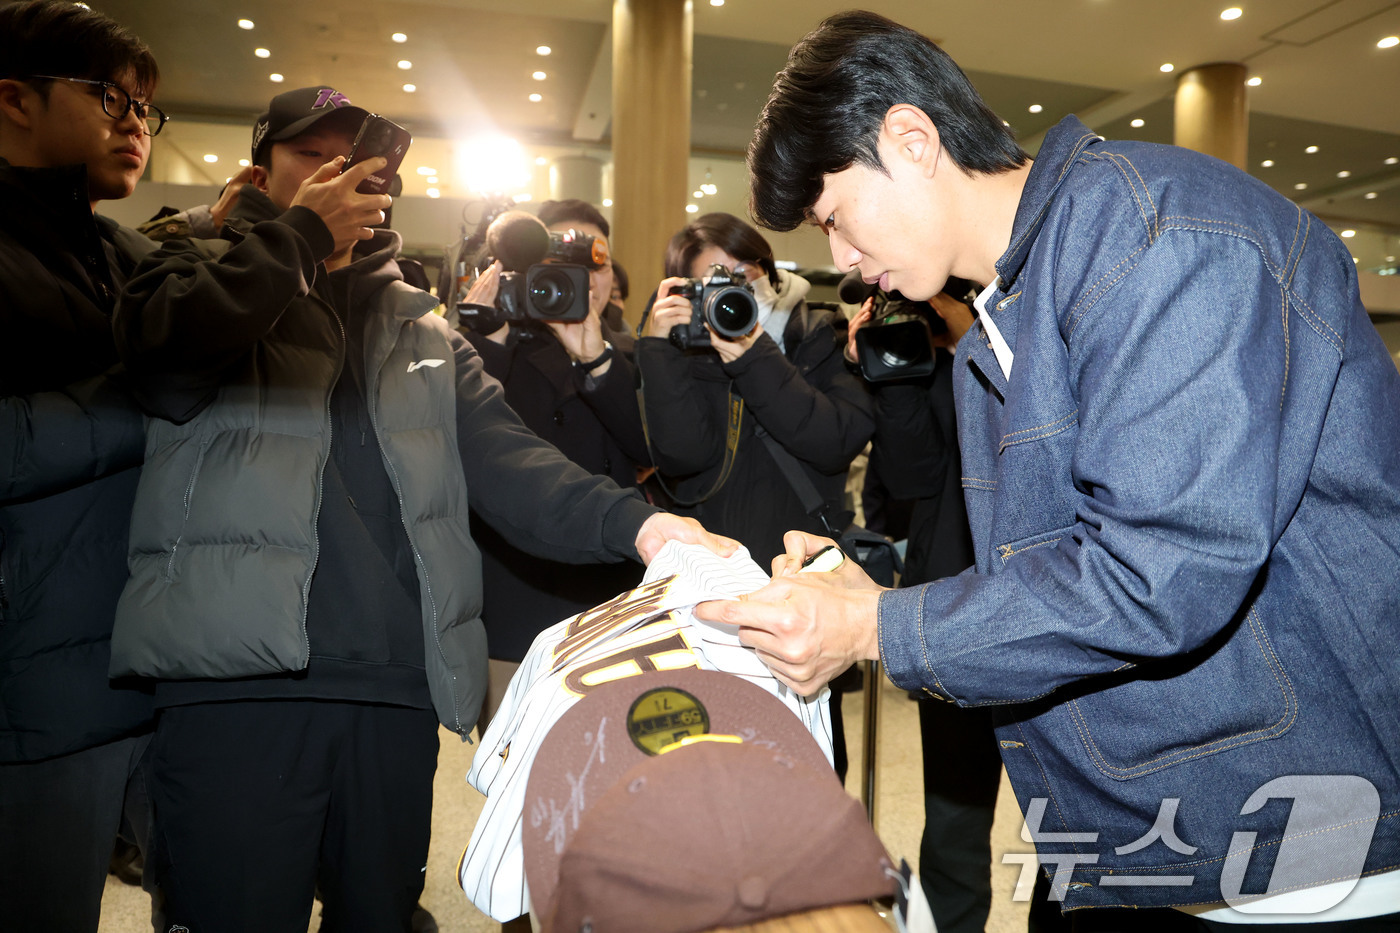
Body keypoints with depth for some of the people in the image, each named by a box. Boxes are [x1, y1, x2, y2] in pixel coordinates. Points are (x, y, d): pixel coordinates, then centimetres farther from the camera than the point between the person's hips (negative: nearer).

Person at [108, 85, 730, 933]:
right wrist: (302, 230, -4)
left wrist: (633, 522, -16)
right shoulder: (209, 280, 9)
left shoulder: (423, 330, 16)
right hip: (239, 689, -3)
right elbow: (162, 342, -16)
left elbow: (507, 461, 2)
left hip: (399, 696, 4)